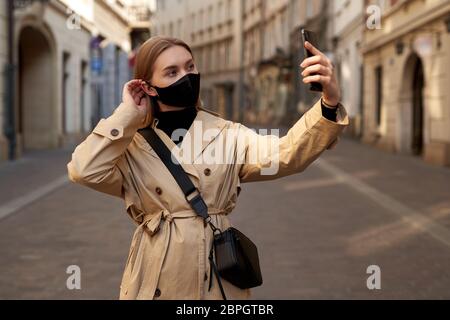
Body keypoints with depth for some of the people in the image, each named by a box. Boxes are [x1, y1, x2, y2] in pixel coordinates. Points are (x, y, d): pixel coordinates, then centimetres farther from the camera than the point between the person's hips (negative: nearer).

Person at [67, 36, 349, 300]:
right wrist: (127, 115, -9)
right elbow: (85, 171, -16)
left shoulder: (228, 135, 0)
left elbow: (286, 154, -15)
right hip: (154, 283, 0)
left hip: (218, 279, 1)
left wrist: (330, 103, -32)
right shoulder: (132, 145, 1)